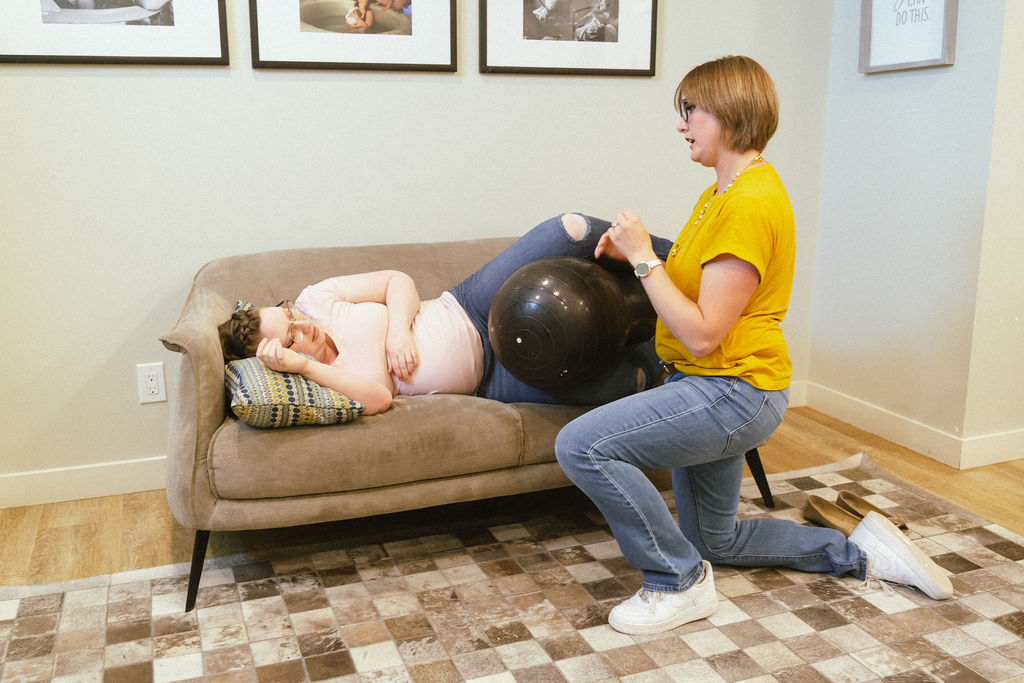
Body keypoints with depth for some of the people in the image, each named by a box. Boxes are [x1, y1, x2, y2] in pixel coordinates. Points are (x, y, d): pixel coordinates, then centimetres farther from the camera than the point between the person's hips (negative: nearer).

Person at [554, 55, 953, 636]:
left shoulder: (751, 202, -22)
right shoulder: (723, 192, 11)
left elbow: (701, 334, -25)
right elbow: (692, 285, 13)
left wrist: (643, 256, -19)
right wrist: (633, 254, 0)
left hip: (733, 390, -11)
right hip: (718, 390, 11)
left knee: (582, 445, -23)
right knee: (717, 542, 22)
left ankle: (680, 582, -6)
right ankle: (860, 551, 30)